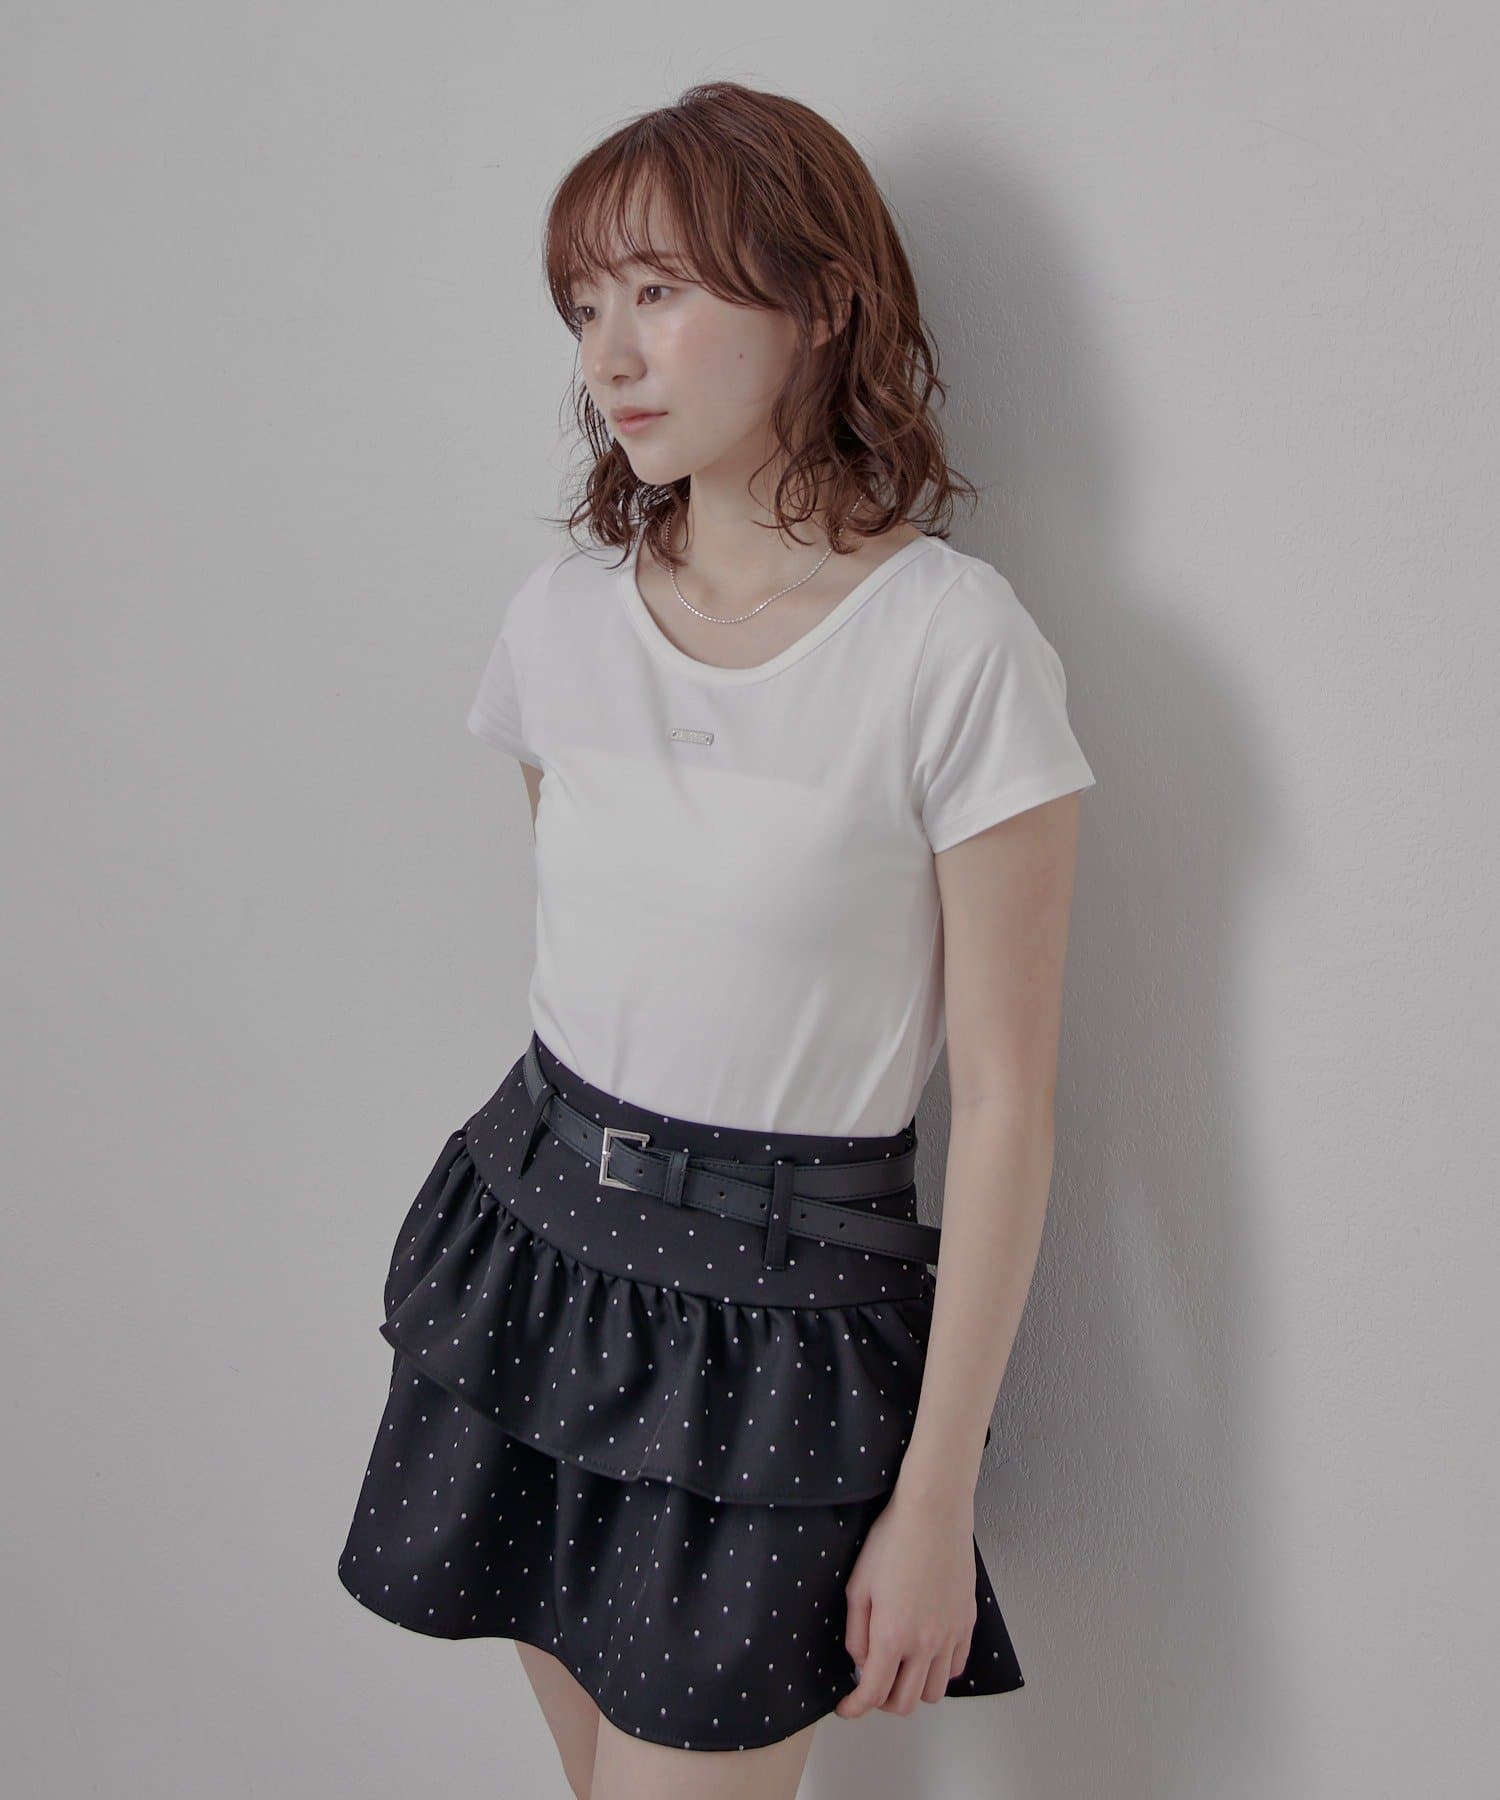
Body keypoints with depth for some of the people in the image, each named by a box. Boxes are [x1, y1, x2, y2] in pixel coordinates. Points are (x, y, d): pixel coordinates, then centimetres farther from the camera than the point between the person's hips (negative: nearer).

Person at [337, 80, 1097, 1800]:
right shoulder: (562, 613, 0)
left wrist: (936, 1497, -11)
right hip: (533, 1229, 5)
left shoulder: (952, 645, -16)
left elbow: (1004, 1101, -13)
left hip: (782, 1304, -5)